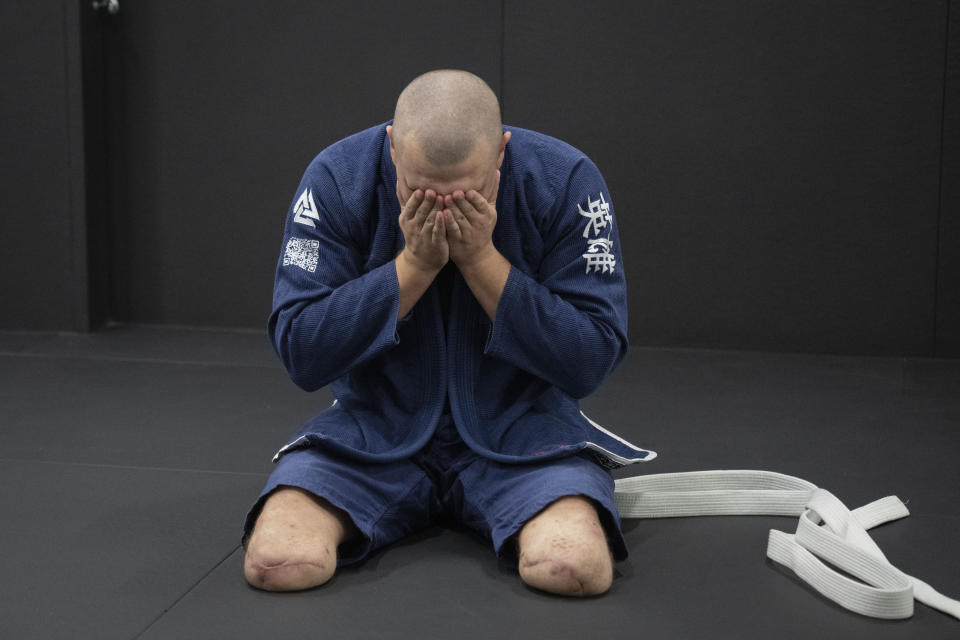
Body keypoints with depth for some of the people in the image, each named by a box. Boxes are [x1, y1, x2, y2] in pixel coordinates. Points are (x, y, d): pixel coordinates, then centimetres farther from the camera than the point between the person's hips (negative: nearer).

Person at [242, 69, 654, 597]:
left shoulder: (565, 181, -14)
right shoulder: (337, 179, -13)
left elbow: (591, 363, -14)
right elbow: (300, 356, -13)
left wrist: (481, 258, -23)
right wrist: (415, 264, -23)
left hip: (518, 421, -1)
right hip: (378, 423, 1)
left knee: (574, 567, -31)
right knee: (277, 562, -25)